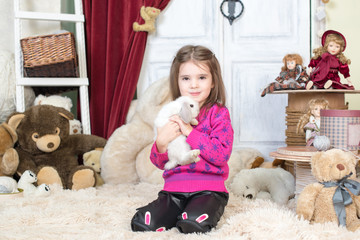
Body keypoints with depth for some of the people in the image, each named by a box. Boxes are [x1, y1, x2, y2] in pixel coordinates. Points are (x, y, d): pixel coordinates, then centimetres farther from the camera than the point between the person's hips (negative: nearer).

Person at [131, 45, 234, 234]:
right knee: (141, 224, -16)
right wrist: (161, 143, -12)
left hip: (207, 189, -3)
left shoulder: (218, 113, 0)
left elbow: (221, 155, -14)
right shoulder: (171, 114, 11)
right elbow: (159, 163, 11)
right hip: (174, 188, 4)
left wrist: (190, 132, -17)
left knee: (193, 225, -31)